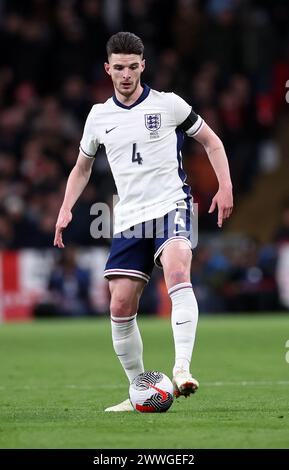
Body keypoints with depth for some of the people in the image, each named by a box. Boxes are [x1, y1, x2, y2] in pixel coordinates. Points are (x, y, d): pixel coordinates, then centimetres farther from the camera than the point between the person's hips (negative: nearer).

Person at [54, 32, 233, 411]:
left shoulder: (168, 105, 1)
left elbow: (211, 141, 10)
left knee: (177, 271, -33)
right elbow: (82, 167, 24)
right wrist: (66, 209, 11)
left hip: (170, 206, -4)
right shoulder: (99, 116, 11)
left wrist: (225, 187, -2)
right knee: (121, 306, -2)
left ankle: (182, 370, -42)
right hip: (128, 219, 4)